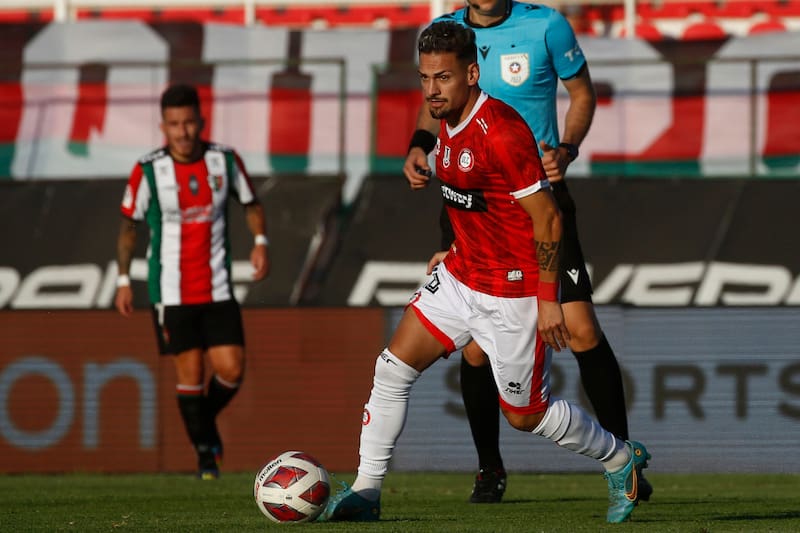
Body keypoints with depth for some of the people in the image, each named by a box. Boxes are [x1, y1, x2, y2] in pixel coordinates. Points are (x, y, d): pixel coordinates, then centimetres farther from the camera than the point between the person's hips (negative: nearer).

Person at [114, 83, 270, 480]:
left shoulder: (225, 161, -2)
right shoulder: (148, 171, -8)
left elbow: (251, 204, 13)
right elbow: (128, 224, 3)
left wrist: (260, 242, -4)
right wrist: (123, 280, 0)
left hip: (217, 290, 2)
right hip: (171, 293, -2)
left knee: (231, 369, -4)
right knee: (190, 373, -4)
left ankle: (206, 422, 26)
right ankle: (204, 454, 10)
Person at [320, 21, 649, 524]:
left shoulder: (501, 133, -25)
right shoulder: (450, 124, 3)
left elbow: (547, 217, -21)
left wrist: (548, 299, -19)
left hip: (514, 293, -8)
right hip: (461, 276, 8)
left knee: (526, 415, 5)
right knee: (393, 369, 0)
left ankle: (621, 459, 28)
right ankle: (367, 492, 8)